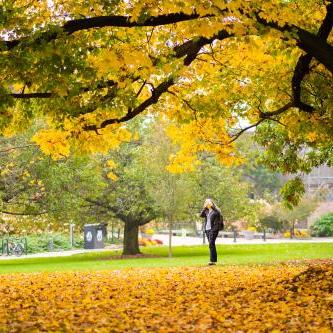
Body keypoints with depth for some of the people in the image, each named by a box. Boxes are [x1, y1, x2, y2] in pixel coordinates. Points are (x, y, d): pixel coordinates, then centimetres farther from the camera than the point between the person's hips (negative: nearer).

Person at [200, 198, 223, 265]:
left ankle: (213, 260, -19)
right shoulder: (206, 211, 13)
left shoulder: (216, 211, -5)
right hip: (207, 229, 7)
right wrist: (204, 208, -1)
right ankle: (214, 260, 15)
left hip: (213, 229, -7)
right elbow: (201, 215, 1)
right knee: (211, 244, 9)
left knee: (211, 244, -16)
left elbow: (220, 219, -10)